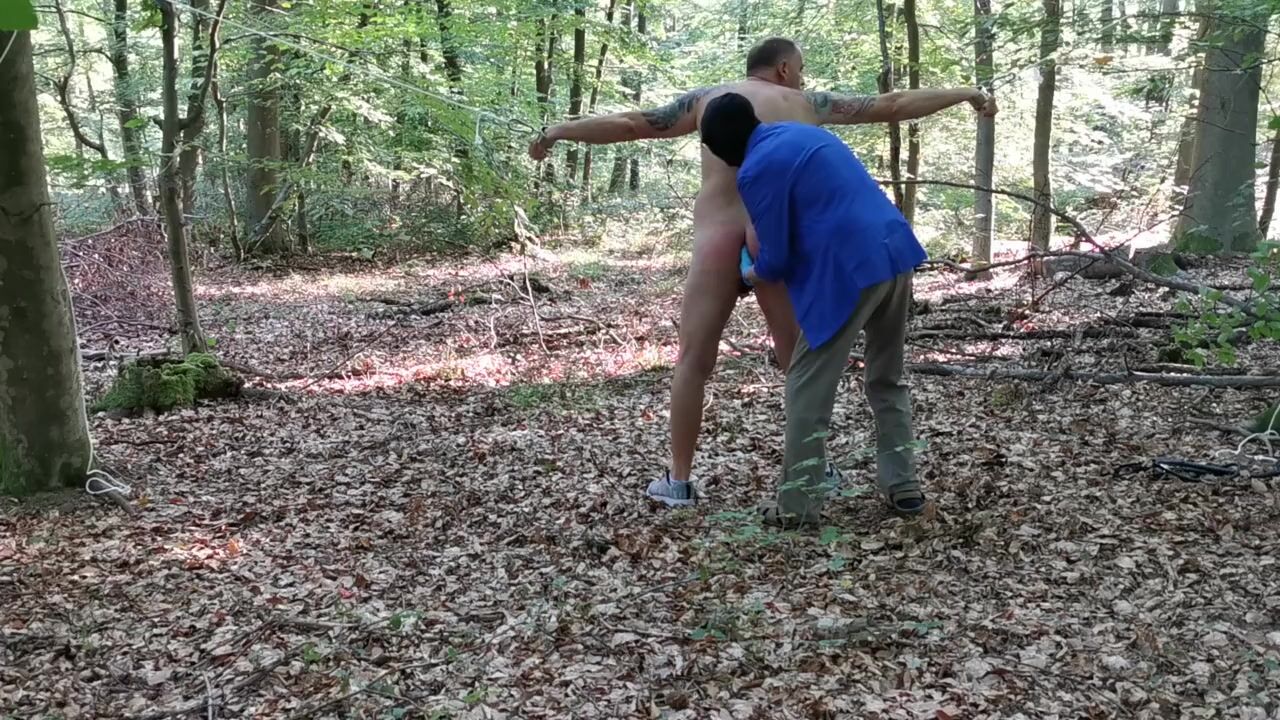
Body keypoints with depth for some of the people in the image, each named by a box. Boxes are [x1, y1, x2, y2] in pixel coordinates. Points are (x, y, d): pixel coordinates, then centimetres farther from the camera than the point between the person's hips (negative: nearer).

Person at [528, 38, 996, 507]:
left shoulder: (708, 98, 16)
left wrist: (558, 132, 23)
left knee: (693, 361, 6)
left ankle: (678, 479, 8)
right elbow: (892, 106, 18)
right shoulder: (807, 104, 16)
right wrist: (964, 94, 28)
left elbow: (630, 124, 15)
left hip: (718, 240, 0)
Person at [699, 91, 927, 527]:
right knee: (888, 379, 20)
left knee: (808, 388, 3)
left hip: (849, 270, -8)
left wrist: (756, 274, 19)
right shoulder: (803, 133, 20)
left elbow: (777, 258, -4)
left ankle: (798, 504, 7)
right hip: (896, 253, 9)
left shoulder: (756, 170, -6)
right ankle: (903, 487, 23)